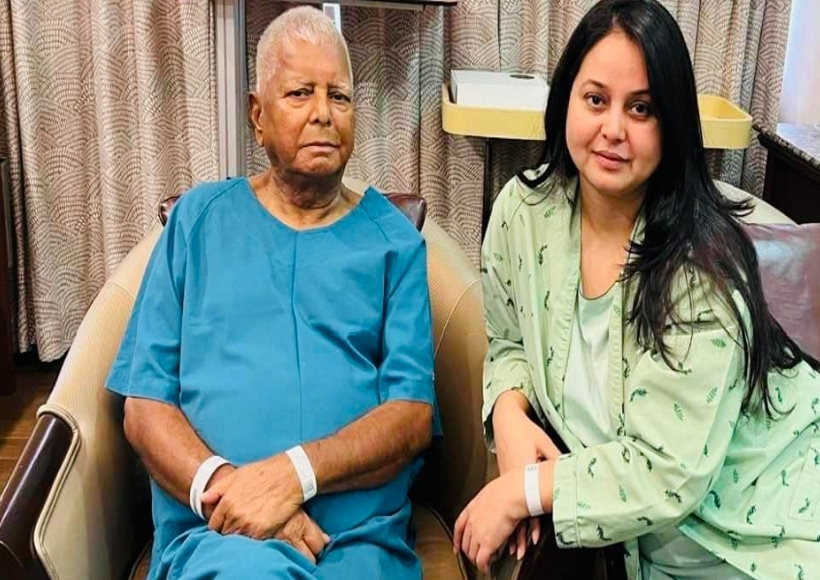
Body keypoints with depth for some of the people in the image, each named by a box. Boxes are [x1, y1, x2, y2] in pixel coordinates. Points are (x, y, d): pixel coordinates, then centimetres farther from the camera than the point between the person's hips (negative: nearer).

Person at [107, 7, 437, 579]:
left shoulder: (392, 238, 9)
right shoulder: (199, 219, 10)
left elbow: (413, 414, 0)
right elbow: (144, 404, 5)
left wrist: (294, 472, -18)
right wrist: (221, 484, -15)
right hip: (216, 532, 0)